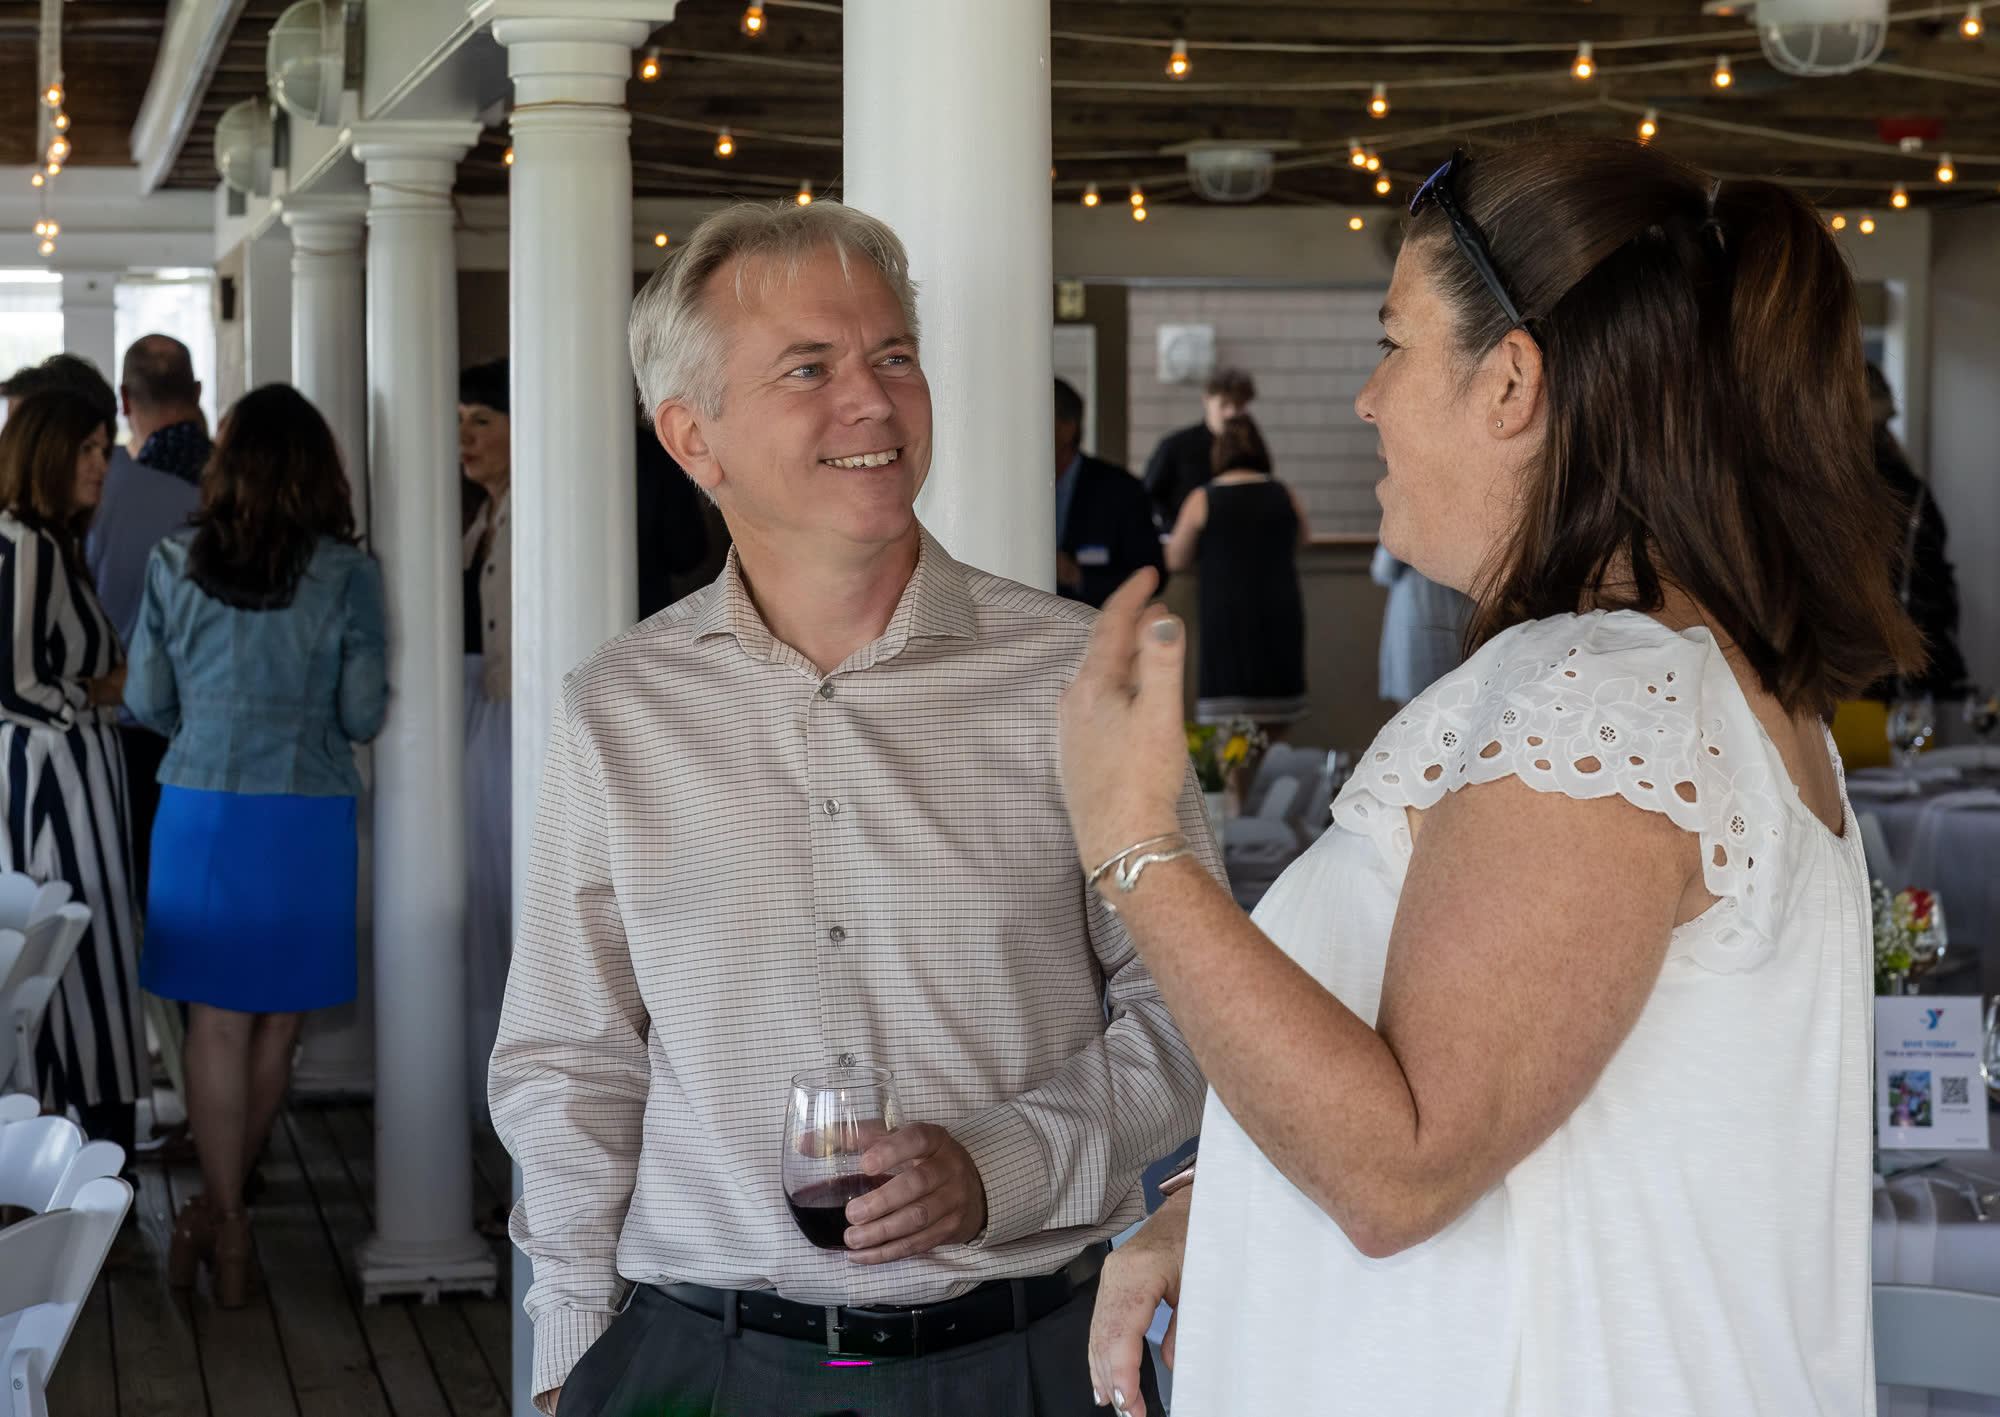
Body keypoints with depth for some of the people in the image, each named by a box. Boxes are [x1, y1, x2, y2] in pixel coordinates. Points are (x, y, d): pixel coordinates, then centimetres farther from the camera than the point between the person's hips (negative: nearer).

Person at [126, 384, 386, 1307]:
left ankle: (222, 1224, 5)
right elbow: (363, 716, -4)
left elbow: (146, 702, 4)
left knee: (216, 1023, 6)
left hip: (200, 808, 1)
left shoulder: (174, 566, -2)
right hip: (307, 817, -1)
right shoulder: (348, 575, -7)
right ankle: (221, 1209, 20)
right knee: (277, 1024, 12)